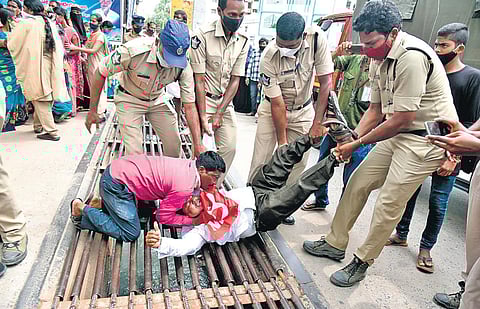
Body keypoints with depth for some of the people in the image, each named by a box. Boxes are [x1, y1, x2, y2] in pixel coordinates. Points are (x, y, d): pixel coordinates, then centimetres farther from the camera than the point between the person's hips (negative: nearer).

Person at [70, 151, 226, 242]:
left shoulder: (189, 165, 1)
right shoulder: (185, 187, -25)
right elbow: (162, 216, -13)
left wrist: (189, 210, -10)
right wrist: (192, 221, -7)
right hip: (115, 182, -9)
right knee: (130, 234, -5)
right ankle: (83, 208, 3)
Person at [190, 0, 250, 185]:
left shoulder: (243, 41, -1)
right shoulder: (203, 36, -16)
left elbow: (235, 79, -1)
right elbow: (199, 79, -15)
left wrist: (219, 113, -7)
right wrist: (203, 116, -16)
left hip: (225, 101, 5)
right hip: (203, 99, -5)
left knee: (229, 148, 2)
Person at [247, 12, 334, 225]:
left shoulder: (316, 38, -24)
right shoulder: (269, 58, -28)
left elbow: (325, 83, -18)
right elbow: (277, 104, -23)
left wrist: (317, 123, -19)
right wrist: (282, 141, -19)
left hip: (303, 111, 2)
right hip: (273, 110, -2)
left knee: (298, 161, 2)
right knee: (261, 160, -6)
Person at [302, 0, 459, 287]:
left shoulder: (412, 56, -23)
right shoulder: (384, 59, 7)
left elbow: (402, 119, -23)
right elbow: (375, 111, 11)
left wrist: (359, 143, -13)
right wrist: (351, 139, 0)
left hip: (427, 138, -9)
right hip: (399, 134, 9)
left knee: (389, 202, -8)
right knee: (358, 182, 8)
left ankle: (361, 263, 9)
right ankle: (335, 243, 22)